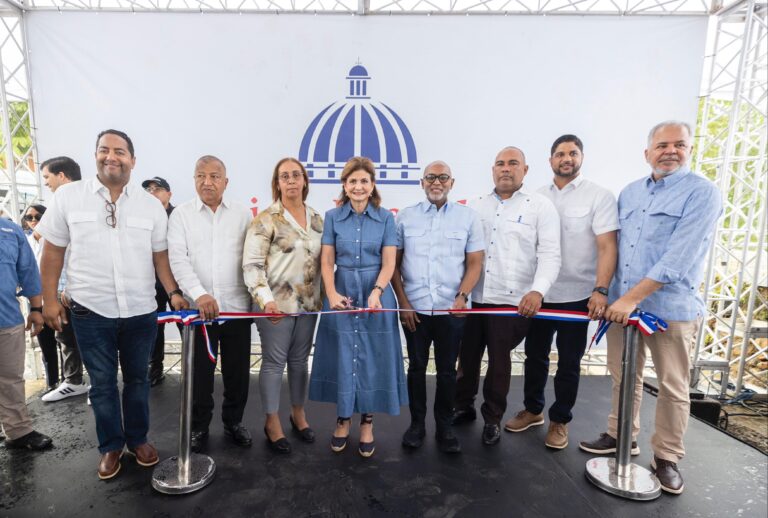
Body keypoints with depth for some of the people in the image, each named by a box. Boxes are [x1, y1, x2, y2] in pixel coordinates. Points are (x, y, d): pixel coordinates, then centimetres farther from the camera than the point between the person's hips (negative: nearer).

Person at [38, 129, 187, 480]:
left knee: (137, 378, 14)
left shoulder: (150, 204, 1)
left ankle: (138, 439, 33)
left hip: (141, 310, 1)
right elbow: (53, 252, 3)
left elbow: (160, 255, 4)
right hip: (90, 310, -1)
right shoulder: (67, 196, -1)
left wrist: (174, 291, -7)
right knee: (102, 382, 12)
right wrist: (49, 299, 1)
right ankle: (111, 446, 30)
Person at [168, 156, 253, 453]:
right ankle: (199, 426, 31)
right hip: (198, 308, -1)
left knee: (238, 370, 11)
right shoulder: (181, 214, 3)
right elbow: (178, 259, -9)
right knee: (200, 371, 11)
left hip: (237, 306, 1)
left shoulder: (243, 214, 6)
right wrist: (199, 294, -23)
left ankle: (234, 421, 32)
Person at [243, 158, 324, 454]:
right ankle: (272, 422, 25)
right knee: (274, 362, 7)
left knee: (300, 360, 16)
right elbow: (251, 264, -12)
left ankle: (298, 414, 35)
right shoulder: (266, 220, -8)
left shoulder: (317, 219, 8)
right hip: (276, 304, -4)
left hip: (308, 304, 5)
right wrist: (265, 299, -22)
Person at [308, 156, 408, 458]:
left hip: (376, 295, 0)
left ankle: (367, 422, 26)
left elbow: (388, 263, -4)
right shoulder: (332, 217, 3)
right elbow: (326, 261, 0)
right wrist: (332, 294, -14)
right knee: (342, 357, 9)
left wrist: (376, 292, -19)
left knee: (373, 358, 7)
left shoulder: (385, 218, 0)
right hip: (341, 294, 1)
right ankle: (342, 420, 29)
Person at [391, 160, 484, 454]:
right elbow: (394, 262, 4)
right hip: (414, 308, 1)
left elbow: (475, 262, 2)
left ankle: (444, 426, 28)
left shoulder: (467, 217, 3)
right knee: (416, 367, 12)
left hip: (452, 309, 0)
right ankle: (417, 423, 29)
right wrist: (403, 301, -2)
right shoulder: (405, 217, 4)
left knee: (447, 370, 11)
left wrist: (462, 295, -11)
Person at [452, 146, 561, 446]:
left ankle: (493, 418, 30)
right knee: (467, 356, 13)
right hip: (472, 299, 3)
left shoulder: (541, 207, -1)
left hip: (513, 301, -3)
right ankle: (463, 407, 35)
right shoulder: (475, 206, 10)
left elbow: (550, 254, -8)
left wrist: (537, 290, -23)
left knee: (499, 360, 10)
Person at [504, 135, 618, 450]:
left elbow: (607, 246, -12)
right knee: (535, 356, 15)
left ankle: (559, 421, 28)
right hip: (538, 293, 4)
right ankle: (533, 410, 34)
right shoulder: (537, 197, 6)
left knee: (568, 363, 9)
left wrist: (601, 289, -24)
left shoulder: (599, 196, -4)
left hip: (577, 295, -3)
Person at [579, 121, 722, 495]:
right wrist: (605, 292, 9)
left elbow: (678, 258, -19)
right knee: (623, 376, 15)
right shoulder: (629, 193, 11)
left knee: (673, 387, 8)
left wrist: (632, 298, -22)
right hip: (622, 303, 5)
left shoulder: (702, 193, -8)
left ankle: (666, 457, 25)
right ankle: (621, 436, 32)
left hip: (672, 308, -5)